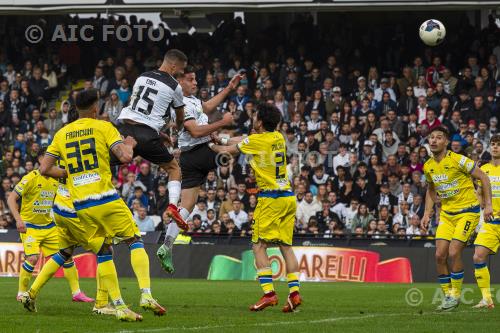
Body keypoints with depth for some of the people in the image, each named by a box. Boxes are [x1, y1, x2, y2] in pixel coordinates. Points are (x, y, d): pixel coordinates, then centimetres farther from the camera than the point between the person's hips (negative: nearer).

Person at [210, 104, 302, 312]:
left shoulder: (256, 141, -9)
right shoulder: (279, 137, 11)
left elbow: (229, 150, 6)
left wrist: (212, 146, 24)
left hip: (270, 198, -7)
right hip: (288, 197, 7)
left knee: (259, 246, -4)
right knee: (286, 245, 8)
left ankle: (268, 292, -14)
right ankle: (294, 292, 0)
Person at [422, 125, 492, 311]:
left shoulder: (458, 160, -16)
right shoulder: (428, 167, 3)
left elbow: (483, 178, -9)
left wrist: (488, 204, -13)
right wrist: (427, 213, 10)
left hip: (468, 211, -6)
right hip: (446, 214, 6)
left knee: (454, 252, -16)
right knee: (440, 254, -4)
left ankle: (456, 294, 0)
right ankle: (447, 295, 10)